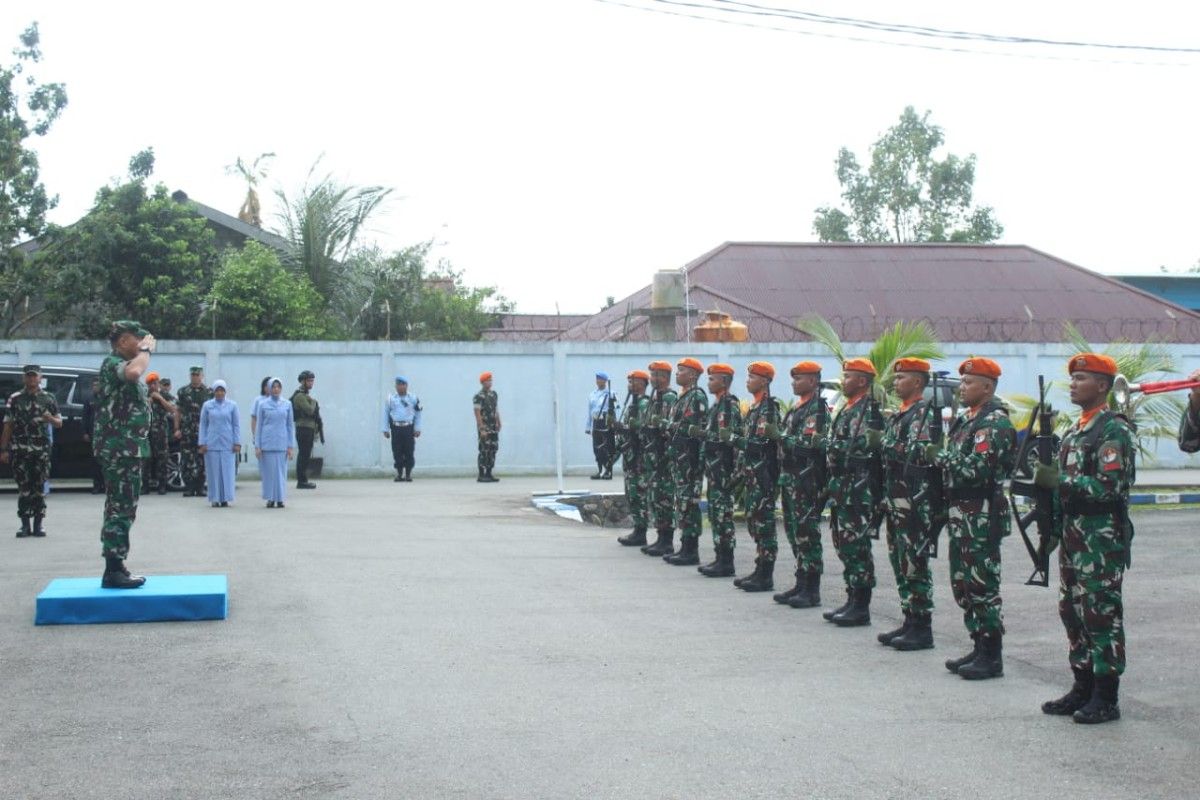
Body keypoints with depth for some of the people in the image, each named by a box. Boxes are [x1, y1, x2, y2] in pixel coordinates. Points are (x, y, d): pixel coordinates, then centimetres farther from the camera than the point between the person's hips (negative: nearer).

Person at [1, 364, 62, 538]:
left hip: (41, 450, 0)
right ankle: (25, 525, 3)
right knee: (23, 488, -1)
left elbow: (59, 423, 10)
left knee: (39, 487, 1)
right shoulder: (15, 399, 7)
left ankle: (38, 524, 7)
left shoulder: (48, 398, 8)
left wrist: (51, 419, -13)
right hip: (20, 450, 0)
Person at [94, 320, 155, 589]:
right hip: (119, 448, -11)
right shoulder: (112, 362, -12)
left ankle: (116, 568, 17)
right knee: (120, 508, -10)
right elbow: (133, 372, -34)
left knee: (122, 508, 12)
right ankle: (113, 571, -9)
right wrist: (146, 350, -21)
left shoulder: (121, 364, 19)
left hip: (127, 448, 11)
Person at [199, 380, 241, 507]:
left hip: (227, 444, 0)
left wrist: (237, 443, 0)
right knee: (214, 471, 1)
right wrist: (202, 443, 3)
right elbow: (203, 425, 9)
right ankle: (215, 499, 7)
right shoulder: (207, 406, 5)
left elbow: (236, 425, 6)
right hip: (212, 444, 0)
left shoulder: (232, 405, 4)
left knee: (228, 471, -2)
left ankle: (225, 498, 4)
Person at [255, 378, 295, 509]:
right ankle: (271, 498, 9)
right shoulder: (263, 404, 3)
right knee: (269, 471, 1)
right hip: (267, 443, -1)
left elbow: (291, 425, 8)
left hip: (282, 444, 1)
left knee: (281, 471, 2)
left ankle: (280, 499, 9)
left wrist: (291, 446, 3)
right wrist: (257, 446, 0)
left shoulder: (287, 404, 6)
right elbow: (258, 425, 5)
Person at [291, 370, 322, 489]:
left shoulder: (306, 394, 19)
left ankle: (303, 480, 17)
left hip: (309, 429, 10)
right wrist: (314, 401, -5)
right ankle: (301, 481, -8)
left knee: (305, 455, 12)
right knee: (303, 455, -9)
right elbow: (310, 410, -23)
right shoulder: (299, 395, -13)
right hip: (303, 428, -10)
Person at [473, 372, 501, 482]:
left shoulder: (494, 394, 14)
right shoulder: (478, 396, -9)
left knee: (493, 450, 6)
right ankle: (481, 475, -4)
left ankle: (489, 474, 12)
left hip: (493, 428, 7)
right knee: (484, 451, -7)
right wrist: (482, 429, -19)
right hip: (484, 427, -7)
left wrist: (498, 424, 12)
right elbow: (477, 414, -14)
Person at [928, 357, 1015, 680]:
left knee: (982, 587, -5)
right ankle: (980, 647, 22)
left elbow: (976, 468, -23)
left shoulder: (995, 422, -13)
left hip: (981, 517, -10)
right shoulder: (966, 419, 16)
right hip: (960, 516, 10)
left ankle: (992, 657, 2)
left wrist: (939, 456, -12)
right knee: (962, 584, 13)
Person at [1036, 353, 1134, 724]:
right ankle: (1082, 689, 21)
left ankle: (1106, 699, 2)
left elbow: (1110, 487, -21)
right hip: (1073, 536, 9)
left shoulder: (1114, 430, -12)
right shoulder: (1075, 431, 16)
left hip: (1102, 539, -9)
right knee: (1072, 611, 12)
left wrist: (1059, 480, -21)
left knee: (1102, 614, -4)